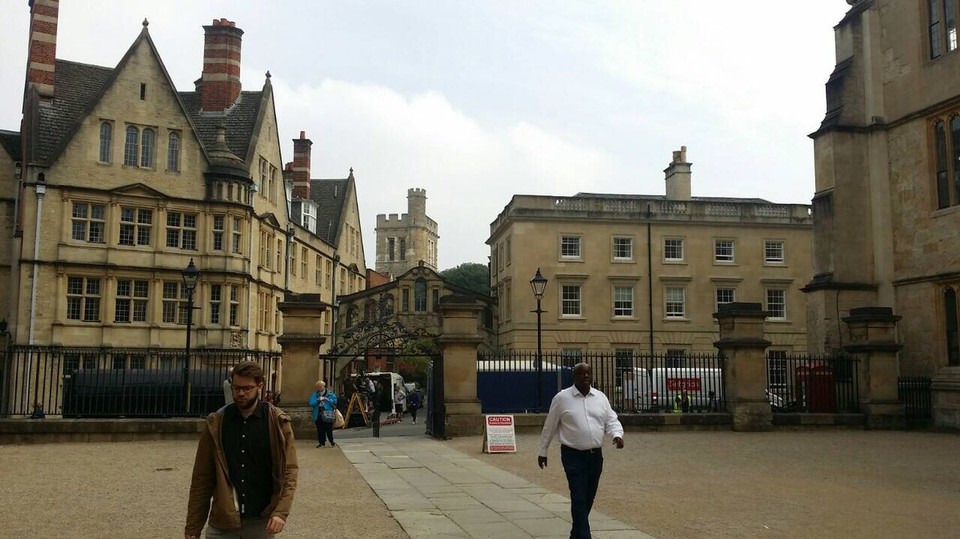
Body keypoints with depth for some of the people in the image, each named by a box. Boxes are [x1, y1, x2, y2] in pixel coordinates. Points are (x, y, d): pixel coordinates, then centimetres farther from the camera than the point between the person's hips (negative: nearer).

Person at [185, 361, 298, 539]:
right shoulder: (216, 423, -1)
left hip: (261, 522, -1)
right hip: (221, 523, 1)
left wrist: (281, 511, -18)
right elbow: (202, 477, 1)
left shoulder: (277, 422, -3)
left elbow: (288, 471, -6)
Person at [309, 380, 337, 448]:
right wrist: (318, 400, -14)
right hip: (318, 415, 3)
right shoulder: (315, 395, 10)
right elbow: (311, 403, -3)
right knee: (320, 430, 5)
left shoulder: (330, 394, 4)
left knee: (329, 429, -3)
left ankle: (332, 442, 10)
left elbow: (334, 401, -2)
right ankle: (321, 443, 16)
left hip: (327, 415, -3)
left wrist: (327, 399, -13)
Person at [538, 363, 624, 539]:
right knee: (579, 499, -9)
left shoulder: (600, 397, 8)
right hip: (573, 456, -5)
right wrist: (543, 452, 6)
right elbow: (549, 427, 2)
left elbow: (611, 420, 9)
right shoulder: (562, 398, -4)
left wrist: (617, 435, -13)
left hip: (595, 455, 5)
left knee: (588, 499, 14)